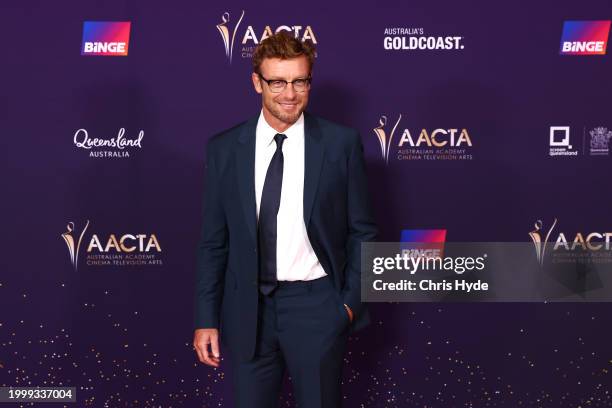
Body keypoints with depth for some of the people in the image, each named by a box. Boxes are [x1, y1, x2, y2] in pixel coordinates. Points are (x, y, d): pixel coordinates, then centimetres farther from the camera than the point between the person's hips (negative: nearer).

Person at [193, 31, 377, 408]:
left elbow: (362, 231, 2)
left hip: (316, 307, -1)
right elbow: (213, 241, 4)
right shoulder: (224, 149, 0)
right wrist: (206, 319, 1)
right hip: (248, 309, 2)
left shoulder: (341, 143, -4)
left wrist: (352, 300, -5)